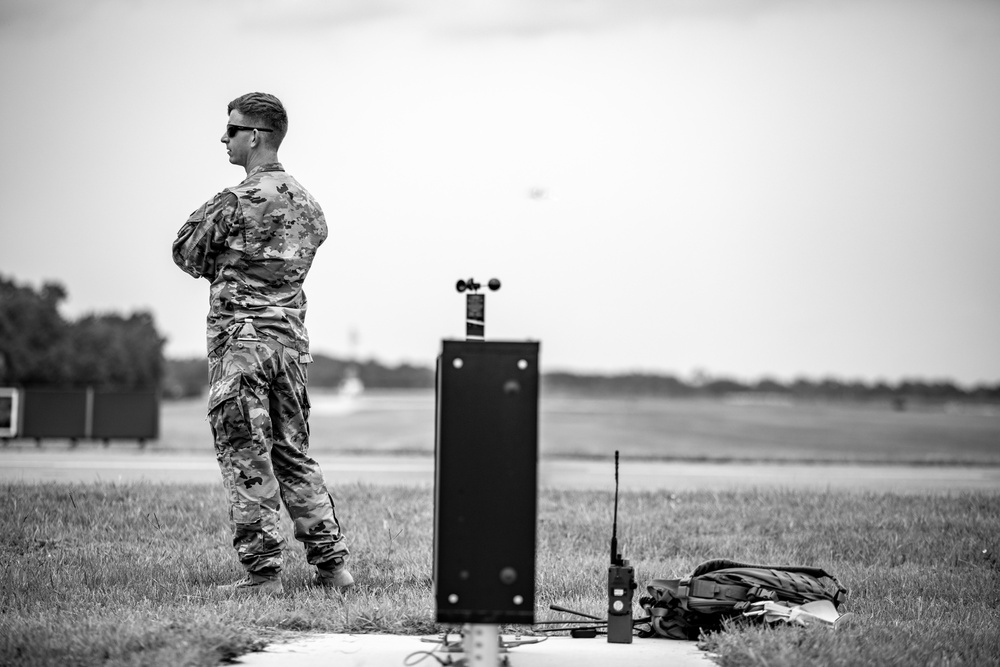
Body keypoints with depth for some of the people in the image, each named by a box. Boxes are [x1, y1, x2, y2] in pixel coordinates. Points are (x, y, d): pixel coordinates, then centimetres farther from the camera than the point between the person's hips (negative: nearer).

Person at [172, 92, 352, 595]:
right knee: (293, 455, 15)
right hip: (292, 339, 7)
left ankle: (263, 572, -2)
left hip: (240, 337, -7)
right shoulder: (306, 204, 10)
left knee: (245, 459, -2)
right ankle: (332, 565, 13)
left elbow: (186, 255, -4)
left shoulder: (236, 202, -13)